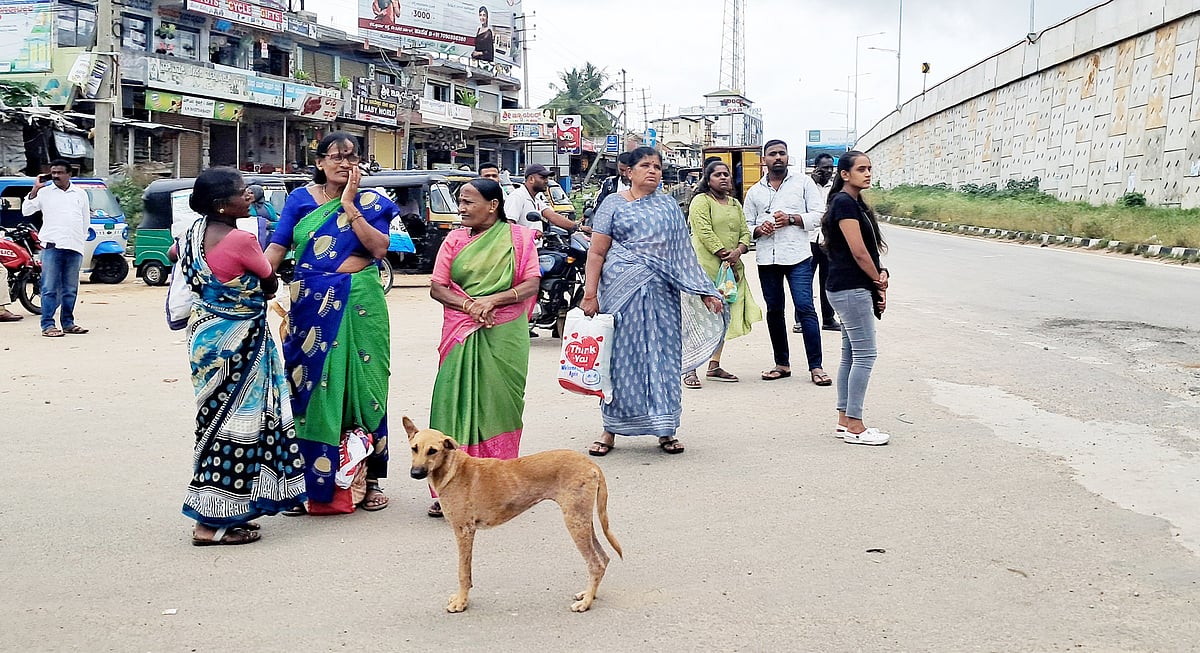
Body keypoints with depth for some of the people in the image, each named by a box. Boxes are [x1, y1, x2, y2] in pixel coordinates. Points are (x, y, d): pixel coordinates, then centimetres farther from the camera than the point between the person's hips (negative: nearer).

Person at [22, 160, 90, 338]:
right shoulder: (44, 192, 7)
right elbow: (26, 210, 0)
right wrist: (35, 189, -5)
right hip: (52, 246, -3)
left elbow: (86, 221, 23)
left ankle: (68, 323, 16)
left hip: (74, 248, 3)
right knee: (50, 289, -6)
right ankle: (48, 325, -6)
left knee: (70, 290, 9)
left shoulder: (81, 194, 15)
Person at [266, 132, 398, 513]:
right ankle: (307, 482, 12)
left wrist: (349, 206, -12)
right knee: (308, 387, 2)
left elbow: (379, 247, -10)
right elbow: (277, 247, 1)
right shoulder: (301, 199, 8)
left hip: (359, 306, -1)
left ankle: (369, 479, 13)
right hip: (310, 306, 1)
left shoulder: (370, 202, 5)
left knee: (360, 385, 3)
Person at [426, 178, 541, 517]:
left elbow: (531, 285, -3)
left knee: (498, 402, 0)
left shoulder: (519, 237, 4)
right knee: (456, 402, -5)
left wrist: (492, 300, -16)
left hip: (505, 336, -2)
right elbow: (437, 288, 5)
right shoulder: (455, 240, 10)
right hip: (462, 334, 2)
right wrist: (470, 305, -13)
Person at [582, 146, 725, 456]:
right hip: (622, 289, -3)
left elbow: (683, 253, 12)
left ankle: (665, 429, 12)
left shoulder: (668, 206, 13)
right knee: (621, 355, 1)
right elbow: (597, 253, 0)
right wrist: (590, 294, -8)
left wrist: (706, 291, 6)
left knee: (663, 356, 3)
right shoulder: (614, 204, 4)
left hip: (661, 292, 3)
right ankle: (610, 430, 10)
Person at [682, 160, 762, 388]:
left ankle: (714, 366, 15)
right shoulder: (701, 201, -3)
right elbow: (705, 233, -12)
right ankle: (689, 369, -9)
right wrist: (724, 256, -14)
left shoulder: (735, 204, 20)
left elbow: (745, 233, 14)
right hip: (706, 267, -7)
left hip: (731, 268, 7)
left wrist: (738, 252, -6)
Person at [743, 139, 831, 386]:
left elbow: (819, 215, 1)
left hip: (797, 256, -4)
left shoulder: (803, 182, 7)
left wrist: (791, 219, -12)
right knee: (774, 310, 8)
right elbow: (746, 226, 16)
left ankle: (816, 366, -8)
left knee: (805, 308, -10)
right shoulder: (755, 192, 15)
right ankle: (782, 364, 18)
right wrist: (759, 229, -7)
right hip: (767, 259, 4)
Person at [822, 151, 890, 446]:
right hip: (851, 288, -10)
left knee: (851, 354, 12)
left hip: (852, 289, 10)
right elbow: (858, 251, -17)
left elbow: (869, 248, 15)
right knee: (865, 354, -8)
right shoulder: (844, 202, -13)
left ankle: (844, 420, 16)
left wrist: (880, 273, -2)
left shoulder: (855, 203, 17)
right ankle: (854, 426, -4)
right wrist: (879, 281, -5)